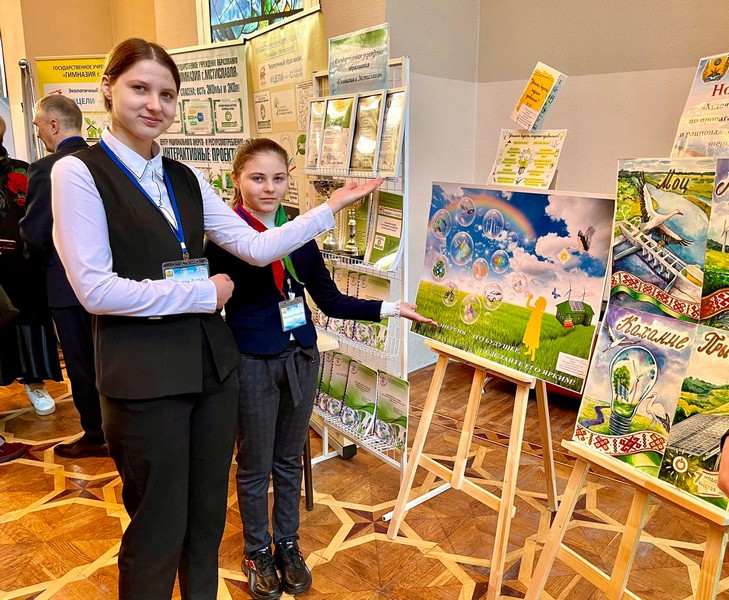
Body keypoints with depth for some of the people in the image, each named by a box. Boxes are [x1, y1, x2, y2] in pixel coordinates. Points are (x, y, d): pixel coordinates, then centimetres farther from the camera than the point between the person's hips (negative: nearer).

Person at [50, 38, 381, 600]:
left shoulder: (186, 179, 10)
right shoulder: (79, 172, -8)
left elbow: (255, 246, 3)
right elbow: (94, 289, -16)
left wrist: (330, 207, 0)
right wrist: (202, 293, -13)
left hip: (212, 363, 6)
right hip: (143, 376, -5)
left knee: (208, 513, 19)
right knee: (158, 527, 10)